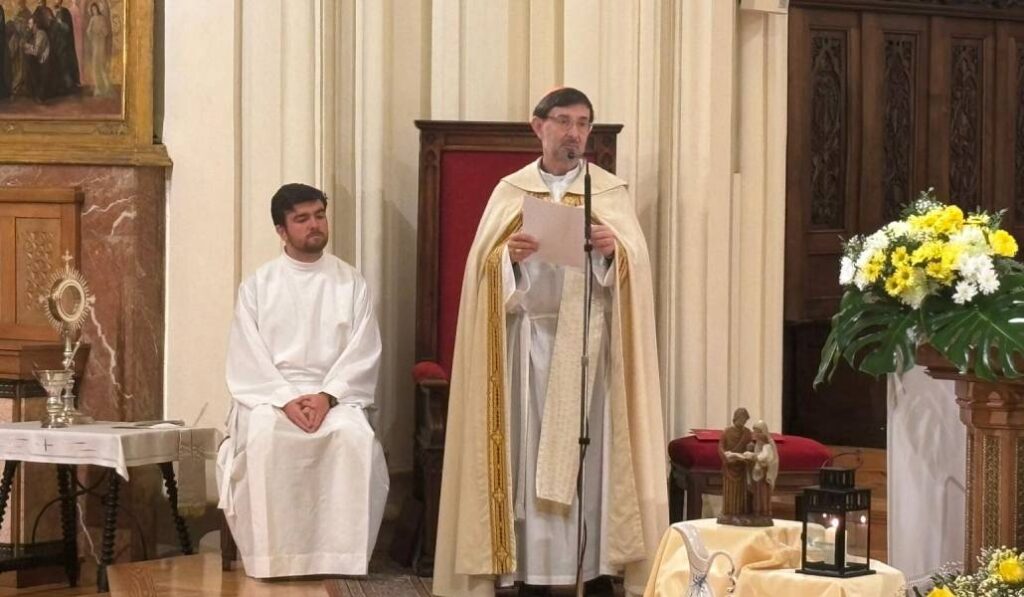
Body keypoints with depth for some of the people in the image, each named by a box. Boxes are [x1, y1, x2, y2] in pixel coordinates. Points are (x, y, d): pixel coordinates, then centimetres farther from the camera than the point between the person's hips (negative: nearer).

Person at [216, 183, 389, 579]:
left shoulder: (351, 283, 9)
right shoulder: (257, 286, 7)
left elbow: (363, 354, 0)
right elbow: (248, 358, -1)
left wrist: (328, 396, -16)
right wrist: (285, 399, -17)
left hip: (335, 394, 0)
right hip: (270, 394, 0)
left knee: (356, 438, -33)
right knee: (264, 438, -35)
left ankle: (339, 556, -26)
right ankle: (271, 558, -27)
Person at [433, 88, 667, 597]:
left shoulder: (611, 191, 9)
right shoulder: (510, 192, 9)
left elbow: (636, 261, -1)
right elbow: (483, 264, 1)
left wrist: (614, 249, -22)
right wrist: (508, 256, -19)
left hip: (590, 340, 0)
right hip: (529, 338, 0)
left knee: (593, 451, -4)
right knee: (530, 454, -3)